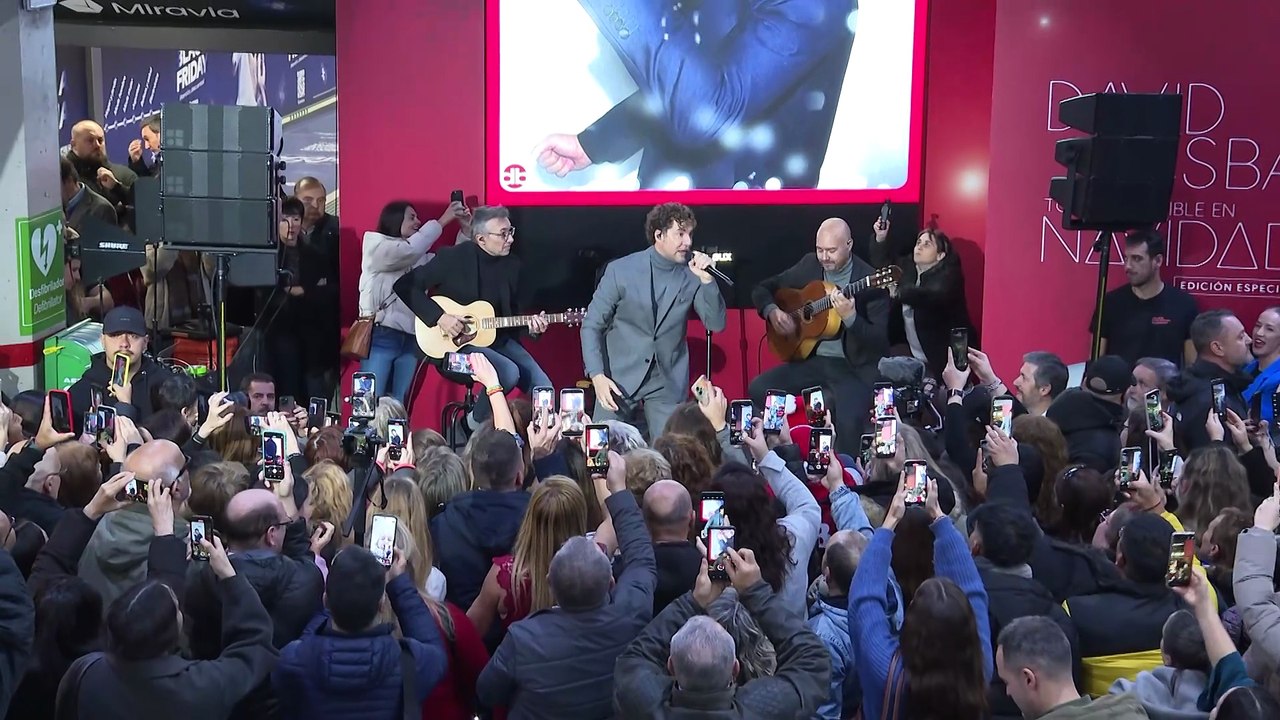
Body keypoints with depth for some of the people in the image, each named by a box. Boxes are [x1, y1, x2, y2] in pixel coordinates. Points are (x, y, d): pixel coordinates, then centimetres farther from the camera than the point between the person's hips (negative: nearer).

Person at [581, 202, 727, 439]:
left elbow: (716, 324, -5)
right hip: (620, 378, -1)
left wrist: (706, 280, -18)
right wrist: (597, 376, -14)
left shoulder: (692, 273, -2)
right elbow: (592, 326, -4)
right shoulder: (621, 270, -8)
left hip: (668, 382, 1)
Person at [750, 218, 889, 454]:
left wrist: (850, 317, -32)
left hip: (855, 366, -5)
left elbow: (880, 341, -16)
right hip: (812, 358, 6)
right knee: (758, 389, -14)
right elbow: (762, 289, 14)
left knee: (849, 421, -32)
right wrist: (772, 311, -8)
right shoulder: (809, 266, 4)